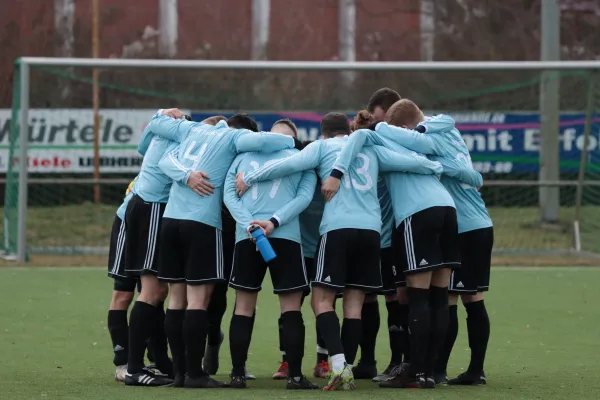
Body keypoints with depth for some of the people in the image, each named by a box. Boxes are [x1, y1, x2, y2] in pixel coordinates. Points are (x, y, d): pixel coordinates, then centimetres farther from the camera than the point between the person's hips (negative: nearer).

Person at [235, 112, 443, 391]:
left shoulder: (322, 146, 11)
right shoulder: (371, 148, 21)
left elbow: (291, 164, -2)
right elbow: (410, 162, 17)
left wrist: (249, 178, 5)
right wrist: (439, 169, 33)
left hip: (337, 227, -4)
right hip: (370, 229, 4)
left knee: (322, 299, 0)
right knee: (354, 303, 8)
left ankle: (339, 364, -17)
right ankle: (347, 371, 4)